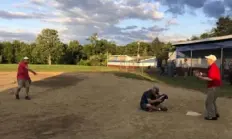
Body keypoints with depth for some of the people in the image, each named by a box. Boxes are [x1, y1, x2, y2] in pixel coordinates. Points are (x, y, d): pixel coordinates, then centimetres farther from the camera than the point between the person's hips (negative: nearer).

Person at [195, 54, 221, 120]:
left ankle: (212, 116, 3)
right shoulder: (212, 67, 12)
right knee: (212, 101, 20)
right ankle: (215, 113, 29)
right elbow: (210, 76, 16)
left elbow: (210, 78, -28)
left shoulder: (213, 67, -20)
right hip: (213, 86, 10)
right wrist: (202, 74, 4)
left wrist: (201, 77, -22)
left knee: (209, 101, -4)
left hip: (213, 87, -10)